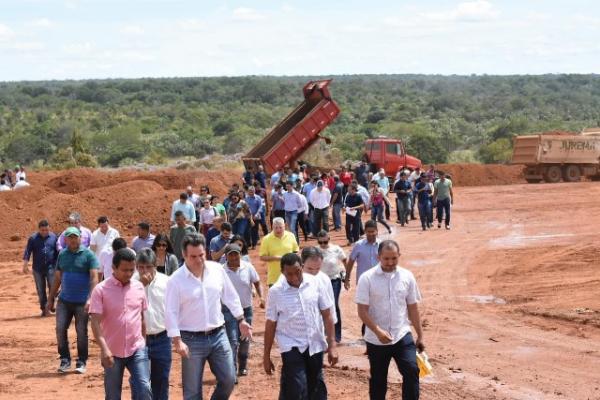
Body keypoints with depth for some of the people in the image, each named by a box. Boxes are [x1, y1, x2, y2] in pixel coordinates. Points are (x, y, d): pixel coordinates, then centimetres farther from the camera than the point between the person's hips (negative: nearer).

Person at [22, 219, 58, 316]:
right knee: (40, 290, 7)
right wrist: (25, 265, -13)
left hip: (51, 267, 0)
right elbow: (27, 252, -4)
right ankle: (44, 309, 17)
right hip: (38, 268, 0)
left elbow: (57, 252, 10)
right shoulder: (33, 238, -2)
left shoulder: (53, 237, 2)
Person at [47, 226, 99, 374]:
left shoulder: (88, 255, -6)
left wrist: (90, 298, -23)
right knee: (60, 329, -3)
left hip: (82, 301, -4)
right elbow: (57, 277, 15)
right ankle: (65, 360, 10)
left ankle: (81, 363, 14)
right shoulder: (62, 255, 8)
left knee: (81, 332, 2)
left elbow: (94, 277, -12)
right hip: (64, 300, 4)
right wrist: (51, 298, 14)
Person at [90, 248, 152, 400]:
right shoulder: (101, 290, -9)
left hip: (137, 349, 2)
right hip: (113, 352, -2)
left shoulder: (139, 287, 3)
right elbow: (95, 322, -15)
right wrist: (104, 348, -25)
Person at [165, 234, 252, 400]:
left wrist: (241, 320, 9)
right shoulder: (176, 280, -12)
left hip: (218, 335, 4)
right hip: (192, 339, -3)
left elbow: (230, 297, 10)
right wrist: (177, 341, -18)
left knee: (228, 379, 6)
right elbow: (171, 313, -12)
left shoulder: (217, 270, -1)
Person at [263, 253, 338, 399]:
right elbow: (270, 324, -2)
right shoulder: (276, 291, -8)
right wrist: (266, 356, 1)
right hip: (292, 347, -3)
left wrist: (332, 345, -1)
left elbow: (326, 315, 2)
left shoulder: (315, 283, -4)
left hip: (315, 345, 3)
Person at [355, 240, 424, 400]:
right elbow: (362, 311, -11)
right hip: (376, 339, -1)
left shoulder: (407, 276, -1)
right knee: (378, 379, 10)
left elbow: (413, 308, 7)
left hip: (402, 336, 2)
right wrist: (378, 331, -23)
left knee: (412, 371, -13)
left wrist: (420, 335, 9)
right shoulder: (367, 278, -10)